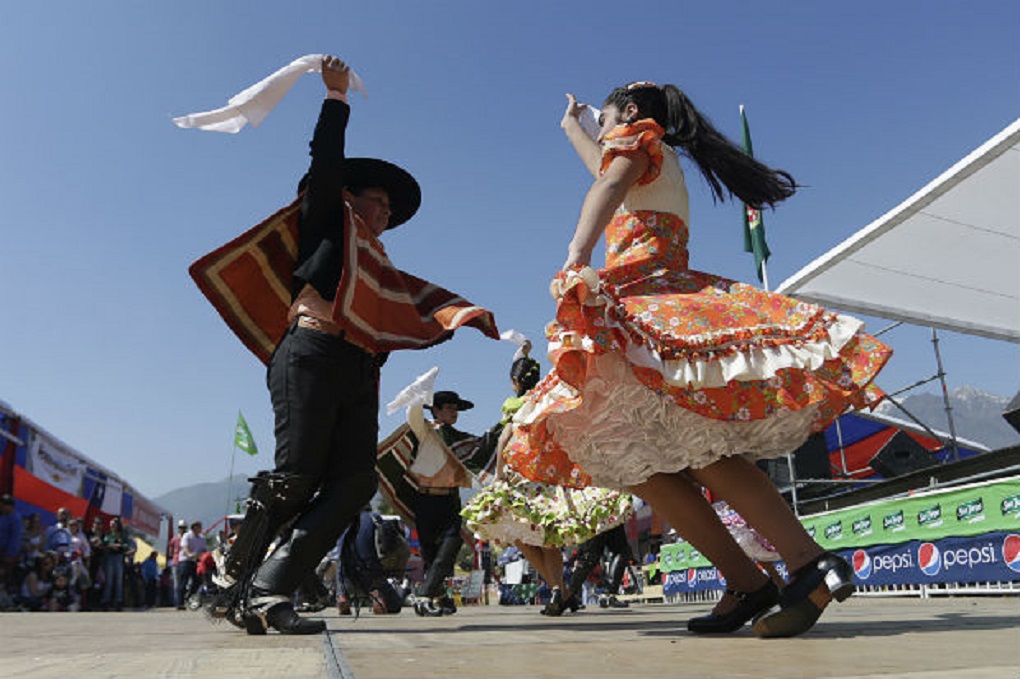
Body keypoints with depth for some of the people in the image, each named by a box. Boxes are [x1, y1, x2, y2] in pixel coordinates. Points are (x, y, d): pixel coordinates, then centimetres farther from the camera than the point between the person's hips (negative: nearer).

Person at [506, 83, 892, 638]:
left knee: (689, 443, -21)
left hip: (652, 296, -8)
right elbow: (602, 166, 59)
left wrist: (576, 257, -29)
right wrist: (570, 125, 77)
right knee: (631, 453, -7)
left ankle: (811, 566, -24)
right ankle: (745, 584, -15)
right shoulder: (662, 170, 37)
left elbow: (609, 185, -10)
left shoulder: (637, 136, 13)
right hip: (639, 304, 8)